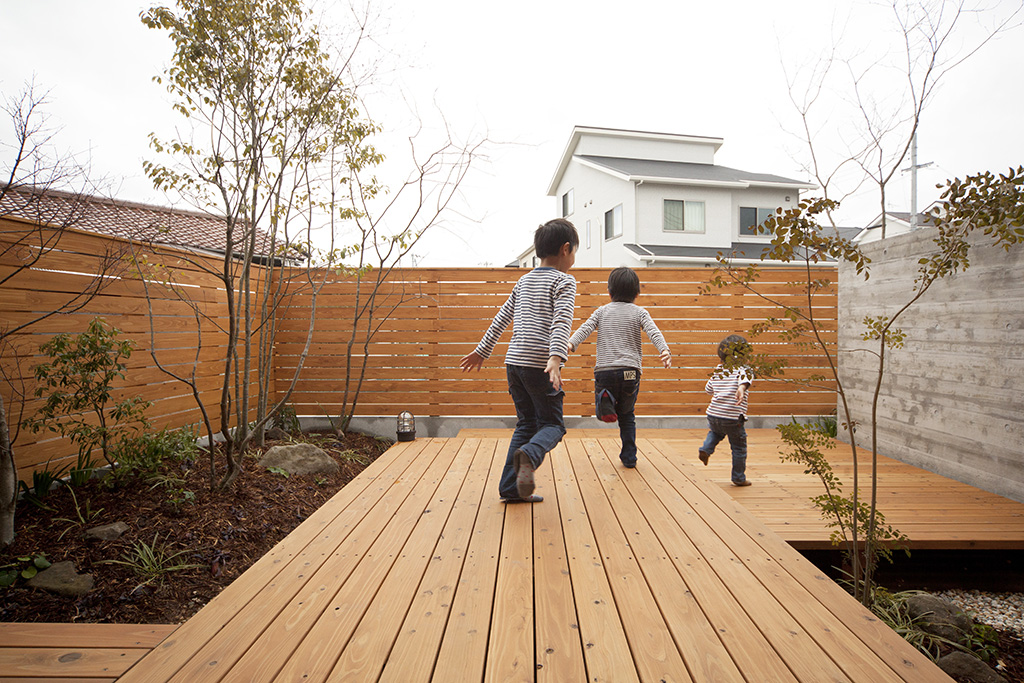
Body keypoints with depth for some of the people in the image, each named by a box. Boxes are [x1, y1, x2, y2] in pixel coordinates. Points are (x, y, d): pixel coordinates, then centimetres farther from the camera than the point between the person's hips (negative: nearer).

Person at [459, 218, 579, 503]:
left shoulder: (524, 280, 18)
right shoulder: (564, 281, -1)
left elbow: (501, 318, 21)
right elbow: (562, 320, -18)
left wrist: (482, 350, 27)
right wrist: (557, 356, -30)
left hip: (514, 362, 6)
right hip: (539, 364, -6)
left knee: (526, 423, 15)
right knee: (552, 424, 4)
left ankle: (510, 487, 14)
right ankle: (529, 455, -27)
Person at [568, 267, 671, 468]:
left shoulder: (602, 311, 13)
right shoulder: (639, 312, 9)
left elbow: (584, 329, -3)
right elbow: (653, 332, -9)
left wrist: (570, 344, -15)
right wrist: (665, 350, -22)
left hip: (604, 370, 0)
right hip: (630, 371, 0)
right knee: (627, 416, 20)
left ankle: (606, 403, -16)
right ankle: (629, 457, 15)